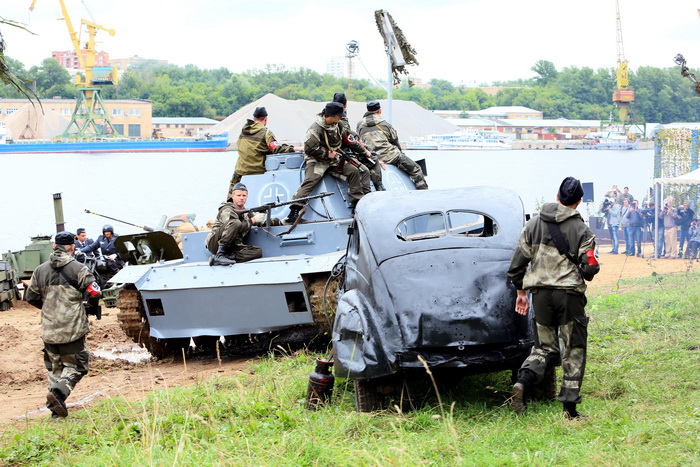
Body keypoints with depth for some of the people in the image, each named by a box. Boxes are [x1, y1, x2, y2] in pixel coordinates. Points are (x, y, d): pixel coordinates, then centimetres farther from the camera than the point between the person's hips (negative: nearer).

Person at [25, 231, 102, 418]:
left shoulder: (40, 270, 5)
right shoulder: (78, 269, -9)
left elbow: (31, 297, 11)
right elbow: (94, 294, -14)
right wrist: (91, 304, 9)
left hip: (49, 331, 4)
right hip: (72, 329, -4)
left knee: (55, 368, 15)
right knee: (75, 366, 5)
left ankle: (55, 409, 10)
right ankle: (59, 392, -19)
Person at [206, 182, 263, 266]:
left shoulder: (246, 213, 18)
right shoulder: (227, 210, -6)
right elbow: (235, 226, -19)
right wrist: (250, 222, -7)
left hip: (232, 247, 7)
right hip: (215, 243, -7)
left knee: (258, 252, -18)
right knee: (236, 223, -32)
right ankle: (219, 255, -30)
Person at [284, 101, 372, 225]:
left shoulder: (337, 127, 7)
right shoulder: (316, 128, -17)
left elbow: (349, 140, 20)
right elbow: (310, 148, -21)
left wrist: (364, 152, 25)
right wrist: (327, 154, -17)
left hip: (333, 160, 7)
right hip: (317, 161, -7)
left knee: (354, 171, -4)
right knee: (310, 181, -28)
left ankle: (357, 203, 5)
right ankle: (294, 211, -33)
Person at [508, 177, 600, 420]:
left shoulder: (534, 224, 6)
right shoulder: (581, 230, -4)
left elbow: (518, 262, 7)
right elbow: (590, 268, -10)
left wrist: (521, 291, 17)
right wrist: (584, 273, 14)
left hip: (541, 293, 3)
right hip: (569, 293, -3)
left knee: (544, 347, 13)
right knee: (574, 349, 8)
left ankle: (524, 381, -15)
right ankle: (570, 404, 4)